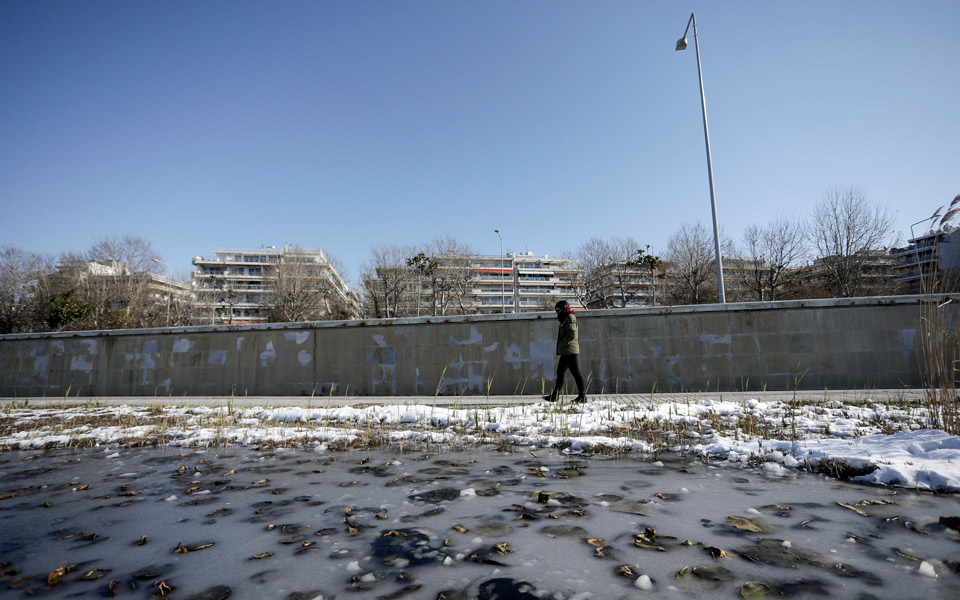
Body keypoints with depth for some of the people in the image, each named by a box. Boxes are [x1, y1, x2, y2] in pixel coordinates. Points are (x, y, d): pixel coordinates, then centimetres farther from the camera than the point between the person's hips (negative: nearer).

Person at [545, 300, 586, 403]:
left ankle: (582, 395, -3)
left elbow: (571, 334, -19)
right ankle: (555, 395, 16)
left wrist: (561, 344, -15)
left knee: (575, 372, -7)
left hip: (570, 351, -11)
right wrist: (560, 347, 16)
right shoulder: (566, 319, 23)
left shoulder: (570, 317, -8)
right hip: (566, 352, 11)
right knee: (560, 372, 12)